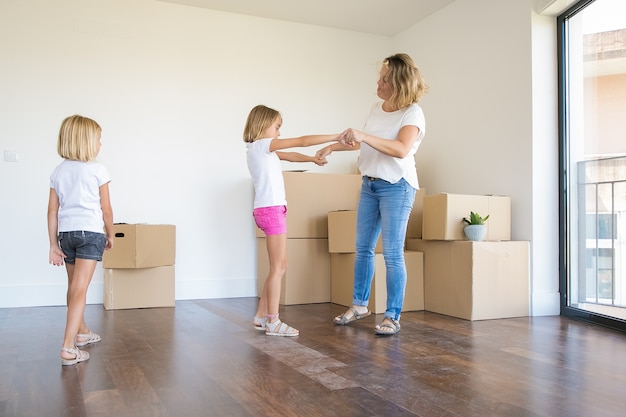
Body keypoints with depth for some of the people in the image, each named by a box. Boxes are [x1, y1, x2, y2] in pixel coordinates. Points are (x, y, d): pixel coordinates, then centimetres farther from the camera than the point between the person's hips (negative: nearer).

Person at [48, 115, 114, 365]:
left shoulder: (58, 171, 7)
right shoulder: (98, 170, -6)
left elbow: (52, 210, 5)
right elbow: (106, 209, -3)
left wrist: (53, 244, 8)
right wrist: (110, 235, 11)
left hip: (66, 233, 6)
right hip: (91, 232, -5)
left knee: (74, 287, 19)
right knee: (80, 289, -9)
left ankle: (82, 332, 37)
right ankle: (68, 349, -14)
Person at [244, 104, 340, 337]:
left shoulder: (263, 149, 18)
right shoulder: (262, 145, -8)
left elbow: (291, 156, 30)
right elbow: (302, 142, -10)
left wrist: (313, 159, 21)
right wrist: (337, 137, -7)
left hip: (272, 210, 10)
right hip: (271, 210, -10)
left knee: (280, 266, 12)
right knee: (277, 268, -5)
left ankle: (262, 316, 18)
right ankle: (273, 322, 1)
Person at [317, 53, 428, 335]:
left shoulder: (413, 113, -11)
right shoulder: (376, 109, 10)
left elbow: (401, 149, -28)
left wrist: (364, 136, -36)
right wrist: (333, 147, 23)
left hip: (396, 186, -7)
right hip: (369, 184, 7)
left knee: (392, 254, -6)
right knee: (363, 248, 11)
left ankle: (392, 317, 5)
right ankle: (359, 305, 25)